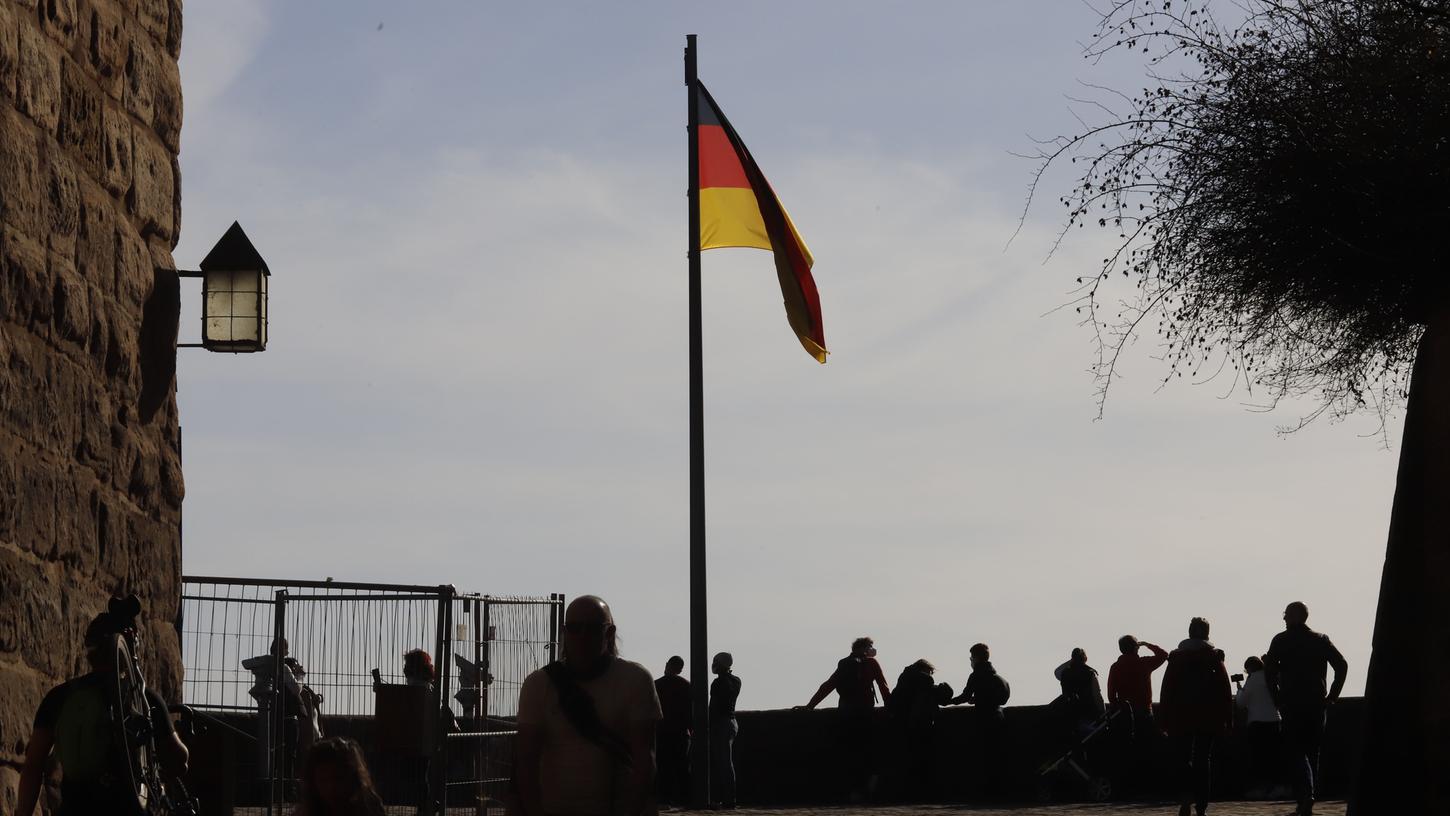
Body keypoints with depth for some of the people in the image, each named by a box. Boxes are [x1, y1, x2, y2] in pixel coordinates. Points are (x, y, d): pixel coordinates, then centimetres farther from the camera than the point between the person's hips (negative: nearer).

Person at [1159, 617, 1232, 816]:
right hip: (1208, 718, 0)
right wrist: (1228, 719, 2)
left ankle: (1186, 798, -17)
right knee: (1204, 759, 7)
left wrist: (1164, 719, 2)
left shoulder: (1176, 657, 1)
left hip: (1181, 717, 0)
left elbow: (1167, 690, -1)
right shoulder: (1215, 657, 1)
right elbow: (1225, 690, -2)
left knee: (1183, 758, 6)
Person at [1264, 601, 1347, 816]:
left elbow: (1269, 671, -10)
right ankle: (1307, 798, 16)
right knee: (1313, 751, 14)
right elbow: (1342, 665, -1)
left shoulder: (1280, 641, -1)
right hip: (1316, 704, 3)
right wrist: (1331, 696, 3)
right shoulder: (1321, 640, 7)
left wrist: (1277, 698, -1)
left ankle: (1306, 793, -24)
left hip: (1291, 704, -3)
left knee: (1295, 750, -2)